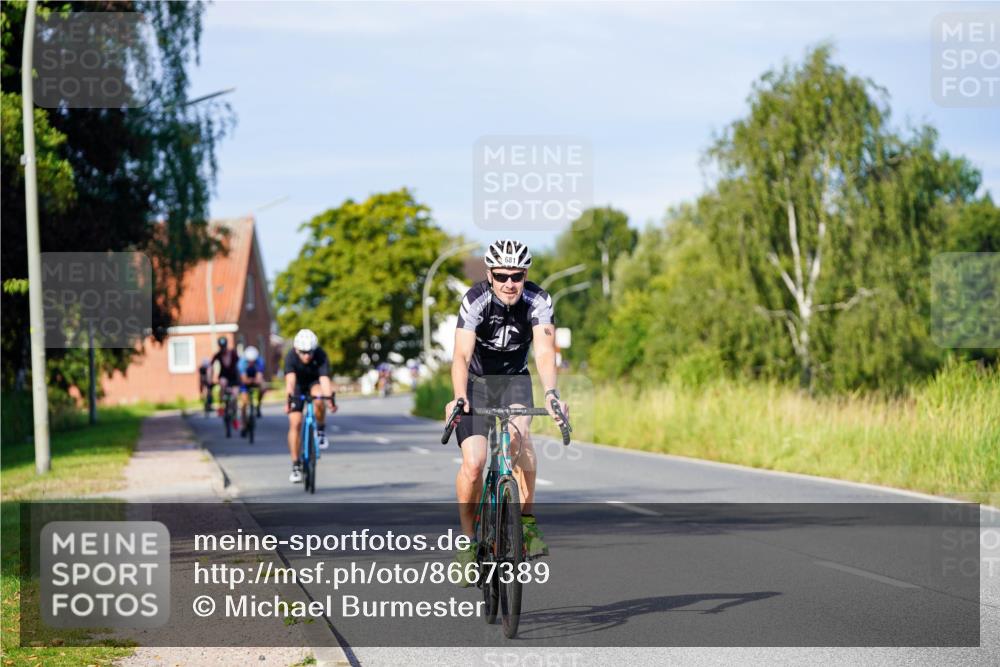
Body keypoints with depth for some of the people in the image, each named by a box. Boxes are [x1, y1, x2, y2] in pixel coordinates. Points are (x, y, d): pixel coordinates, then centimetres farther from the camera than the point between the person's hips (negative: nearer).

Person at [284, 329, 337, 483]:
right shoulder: (291, 356, -31)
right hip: (298, 386, 0)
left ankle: (321, 431, -9)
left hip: (314, 383, 0)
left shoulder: (320, 356, -30)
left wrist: (331, 399, -58)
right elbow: (290, 379, -45)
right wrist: (289, 399, -61)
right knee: (295, 424, -11)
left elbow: (324, 378, -42)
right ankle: (296, 466, -4)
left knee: (318, 400, -36)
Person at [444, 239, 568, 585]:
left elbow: (545, 351, -31)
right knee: (473, 464, -16)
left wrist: (551, 394, -49)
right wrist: (459, 398, -51)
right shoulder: (475, 301, -25)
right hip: (476, 381, -1)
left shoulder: (538, 301, -21)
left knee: (519, 434, -29)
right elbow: (462, 355, -34)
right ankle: (469, 540, 3)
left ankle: (527, 520, -16)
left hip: (514, 379, 1)